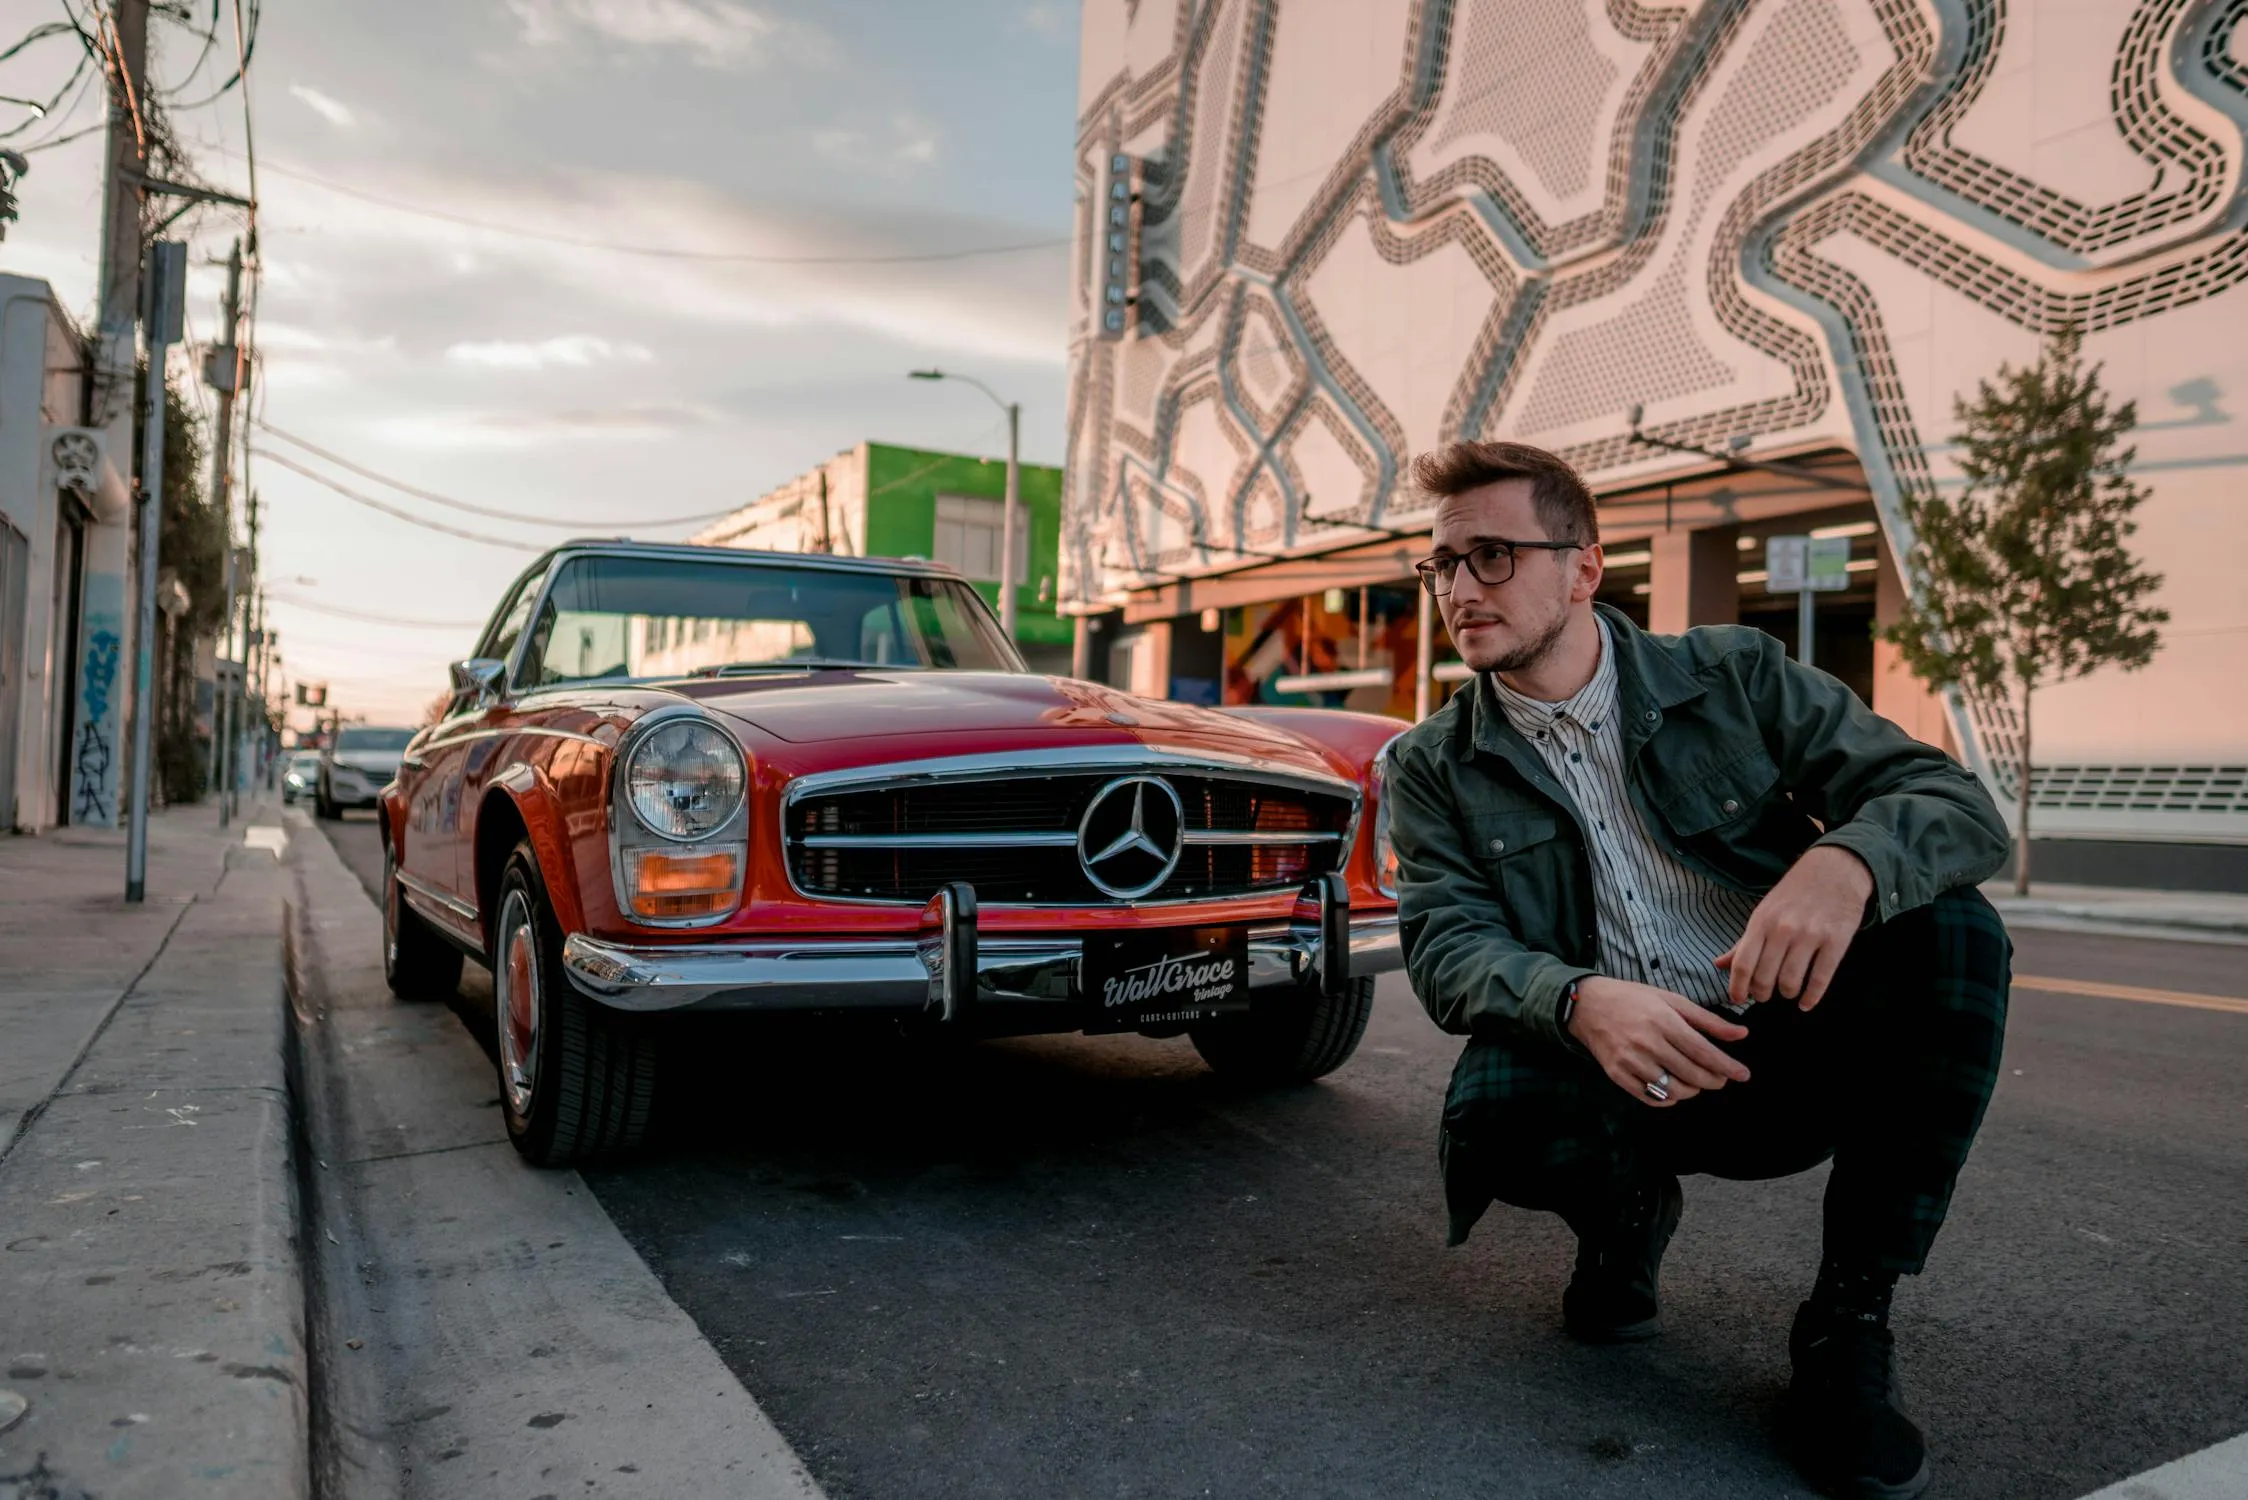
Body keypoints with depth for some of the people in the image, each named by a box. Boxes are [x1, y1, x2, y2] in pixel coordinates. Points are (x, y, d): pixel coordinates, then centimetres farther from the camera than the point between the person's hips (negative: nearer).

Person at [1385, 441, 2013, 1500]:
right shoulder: (1435, 767, 1)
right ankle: (1625, 1223, 7)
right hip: (1623, 1089, -1)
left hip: (1789, 1054, 1)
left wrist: (1844, 861, -33)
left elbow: (1959, 804, -7)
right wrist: (1581, 1002, -34)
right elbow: (1446, 943, -11)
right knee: (1491, 1111, -33)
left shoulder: (1734, 676, -1)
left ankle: (1849, 1321, -12)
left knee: (1949, 928, -25)